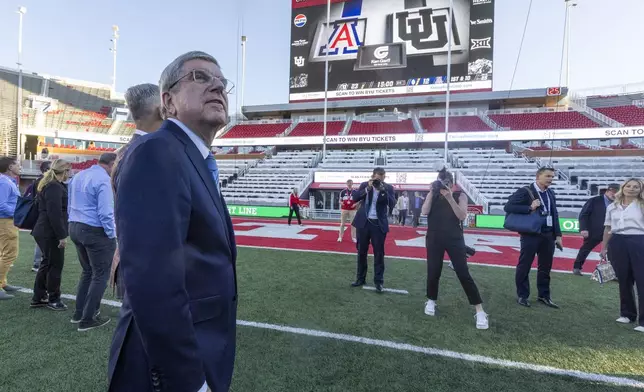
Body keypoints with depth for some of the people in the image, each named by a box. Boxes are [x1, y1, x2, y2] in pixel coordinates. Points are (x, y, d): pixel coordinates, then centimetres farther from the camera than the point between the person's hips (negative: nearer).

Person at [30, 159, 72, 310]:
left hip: (45, 231, 11)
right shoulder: (54, 187, -19)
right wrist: (61, 235, -22)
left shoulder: (48, 184, 16)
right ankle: (53, 299, 11)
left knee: (47, 264, 17)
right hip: (51, 233, -11)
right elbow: (54, 213, -24)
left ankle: (38, 298, 26)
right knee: (56, 265, 0)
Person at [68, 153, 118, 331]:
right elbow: (105, 212, -22)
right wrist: (112, 236, -14)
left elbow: (71, 205, 18)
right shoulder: (103, 179, -17)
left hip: (75, 228, 9)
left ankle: (79, 313, 27)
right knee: (100, 275, 3)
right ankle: (87, 319, 8)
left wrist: (75, 223, 22)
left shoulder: (78, 176, 11)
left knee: (87, 271, 21)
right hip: (95, 231, -9)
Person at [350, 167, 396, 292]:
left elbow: (392, 204, -14)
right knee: (361, 252, 11)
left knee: (379, 253, 1)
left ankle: (378, 281, 10)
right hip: (363, 222, 2)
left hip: (379, 224, -2)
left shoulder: (388, 188, -2)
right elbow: (355, 198, -9)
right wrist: (367, 189, -19)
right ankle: (360, 278, 24)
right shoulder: (364, 185, 2)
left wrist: (383, 190, -23)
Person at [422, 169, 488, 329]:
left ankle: (480, 311, 3)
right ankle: (431, 301, 30)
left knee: (463, 274, -5)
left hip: (454, 239, -2)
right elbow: (424, 212, -10)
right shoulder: (432, 195, 5)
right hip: (434, 239, 2)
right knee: (433, 272, 5)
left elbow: (462, 216, -14)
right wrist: (432, 192, -15)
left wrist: (450, 197, -22)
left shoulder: (460, 195, -1)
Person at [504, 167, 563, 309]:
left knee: (545, 267, 12)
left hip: (548, 235, 6)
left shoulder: (551, 193, 12)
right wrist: (530, 208, -22)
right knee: (524, 266, 3)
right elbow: (508, 207, -15)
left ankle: (544, 296, 26)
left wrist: (558, 235, 8)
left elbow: (554, 215, 14)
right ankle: (522, 296, 15)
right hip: (531, 234, -6)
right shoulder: (525, 191, -9)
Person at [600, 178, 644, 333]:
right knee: (623, 280, 11)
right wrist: (604, 247, 14)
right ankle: (627, 314, 24)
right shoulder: (612, 207, 11)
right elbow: (608, 229, 15)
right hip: (617, 243, 3)